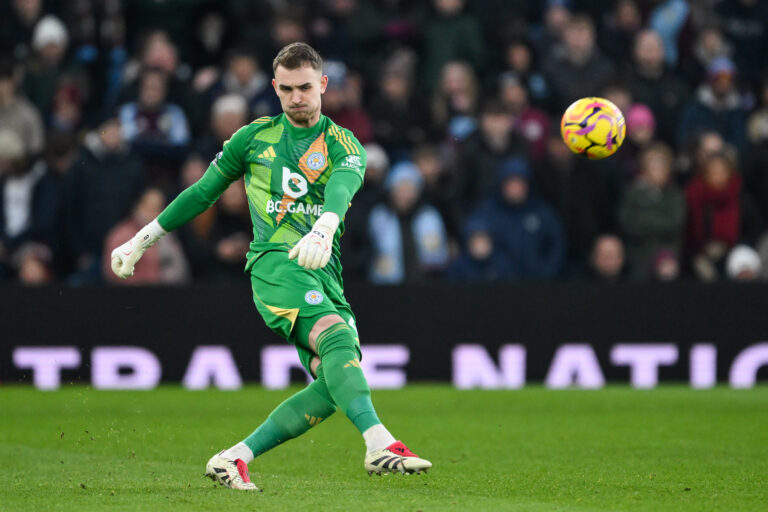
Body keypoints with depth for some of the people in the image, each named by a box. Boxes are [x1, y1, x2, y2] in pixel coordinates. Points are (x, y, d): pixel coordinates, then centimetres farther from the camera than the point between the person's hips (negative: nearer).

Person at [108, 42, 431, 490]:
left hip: (324, 270, 3)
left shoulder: (344, 146, 9)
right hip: (274, 263, -3)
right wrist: (144, 238, 26)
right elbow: (204, 192, 23)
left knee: (334, 386, -12)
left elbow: (342, 186, -14)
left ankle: (235, 458, -5)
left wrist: (323, 229, -38)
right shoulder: (254, 138, 13)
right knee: (336, 335, -31)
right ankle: (380, 444, -49)